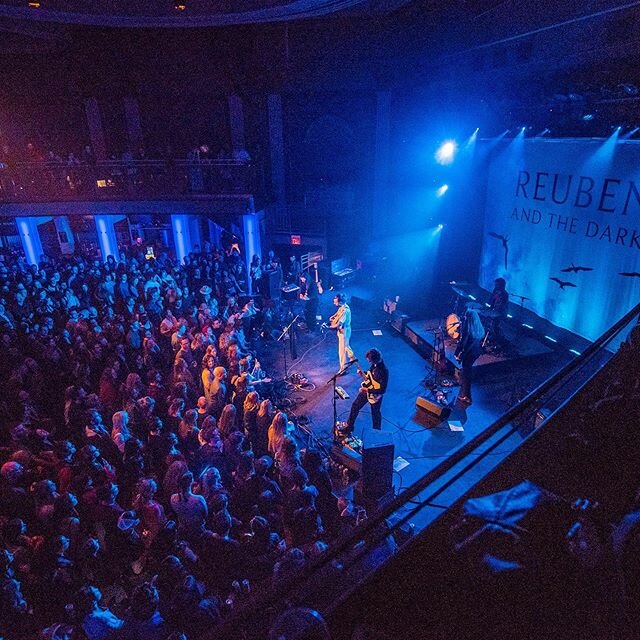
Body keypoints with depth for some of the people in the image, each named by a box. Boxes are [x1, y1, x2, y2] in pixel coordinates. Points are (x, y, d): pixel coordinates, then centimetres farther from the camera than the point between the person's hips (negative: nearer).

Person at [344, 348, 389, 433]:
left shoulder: (383, 371, -32)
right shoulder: (374, 365, -8)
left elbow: (382, 390, -29)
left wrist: (367, 390, -27)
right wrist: (363, 374, -8)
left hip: (375, 395, -7)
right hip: (365, 390, 7)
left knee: (375, 413, 14)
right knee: (355, 406, 14)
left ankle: (377, 432, 39)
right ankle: (349, 426, 32)